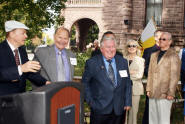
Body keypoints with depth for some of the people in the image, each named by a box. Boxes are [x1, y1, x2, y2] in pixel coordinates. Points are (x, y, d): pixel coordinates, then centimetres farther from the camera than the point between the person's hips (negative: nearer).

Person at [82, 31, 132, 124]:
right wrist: (90, 101, -5)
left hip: (118, 110, 3)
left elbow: (127, 84, 11)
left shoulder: (123, 62, 9)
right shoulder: (91, 63, -2)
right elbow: (85, 84, 2)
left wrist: (128, 102, 5)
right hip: (99, 110, -3)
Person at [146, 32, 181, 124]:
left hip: (164, 94, -6)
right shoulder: (154, 55, 17)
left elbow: (174, 76, -8)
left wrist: (171, 93, -12)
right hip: (152, 94, 6)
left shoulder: (173, 56, -4)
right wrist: (148, 89, 13)